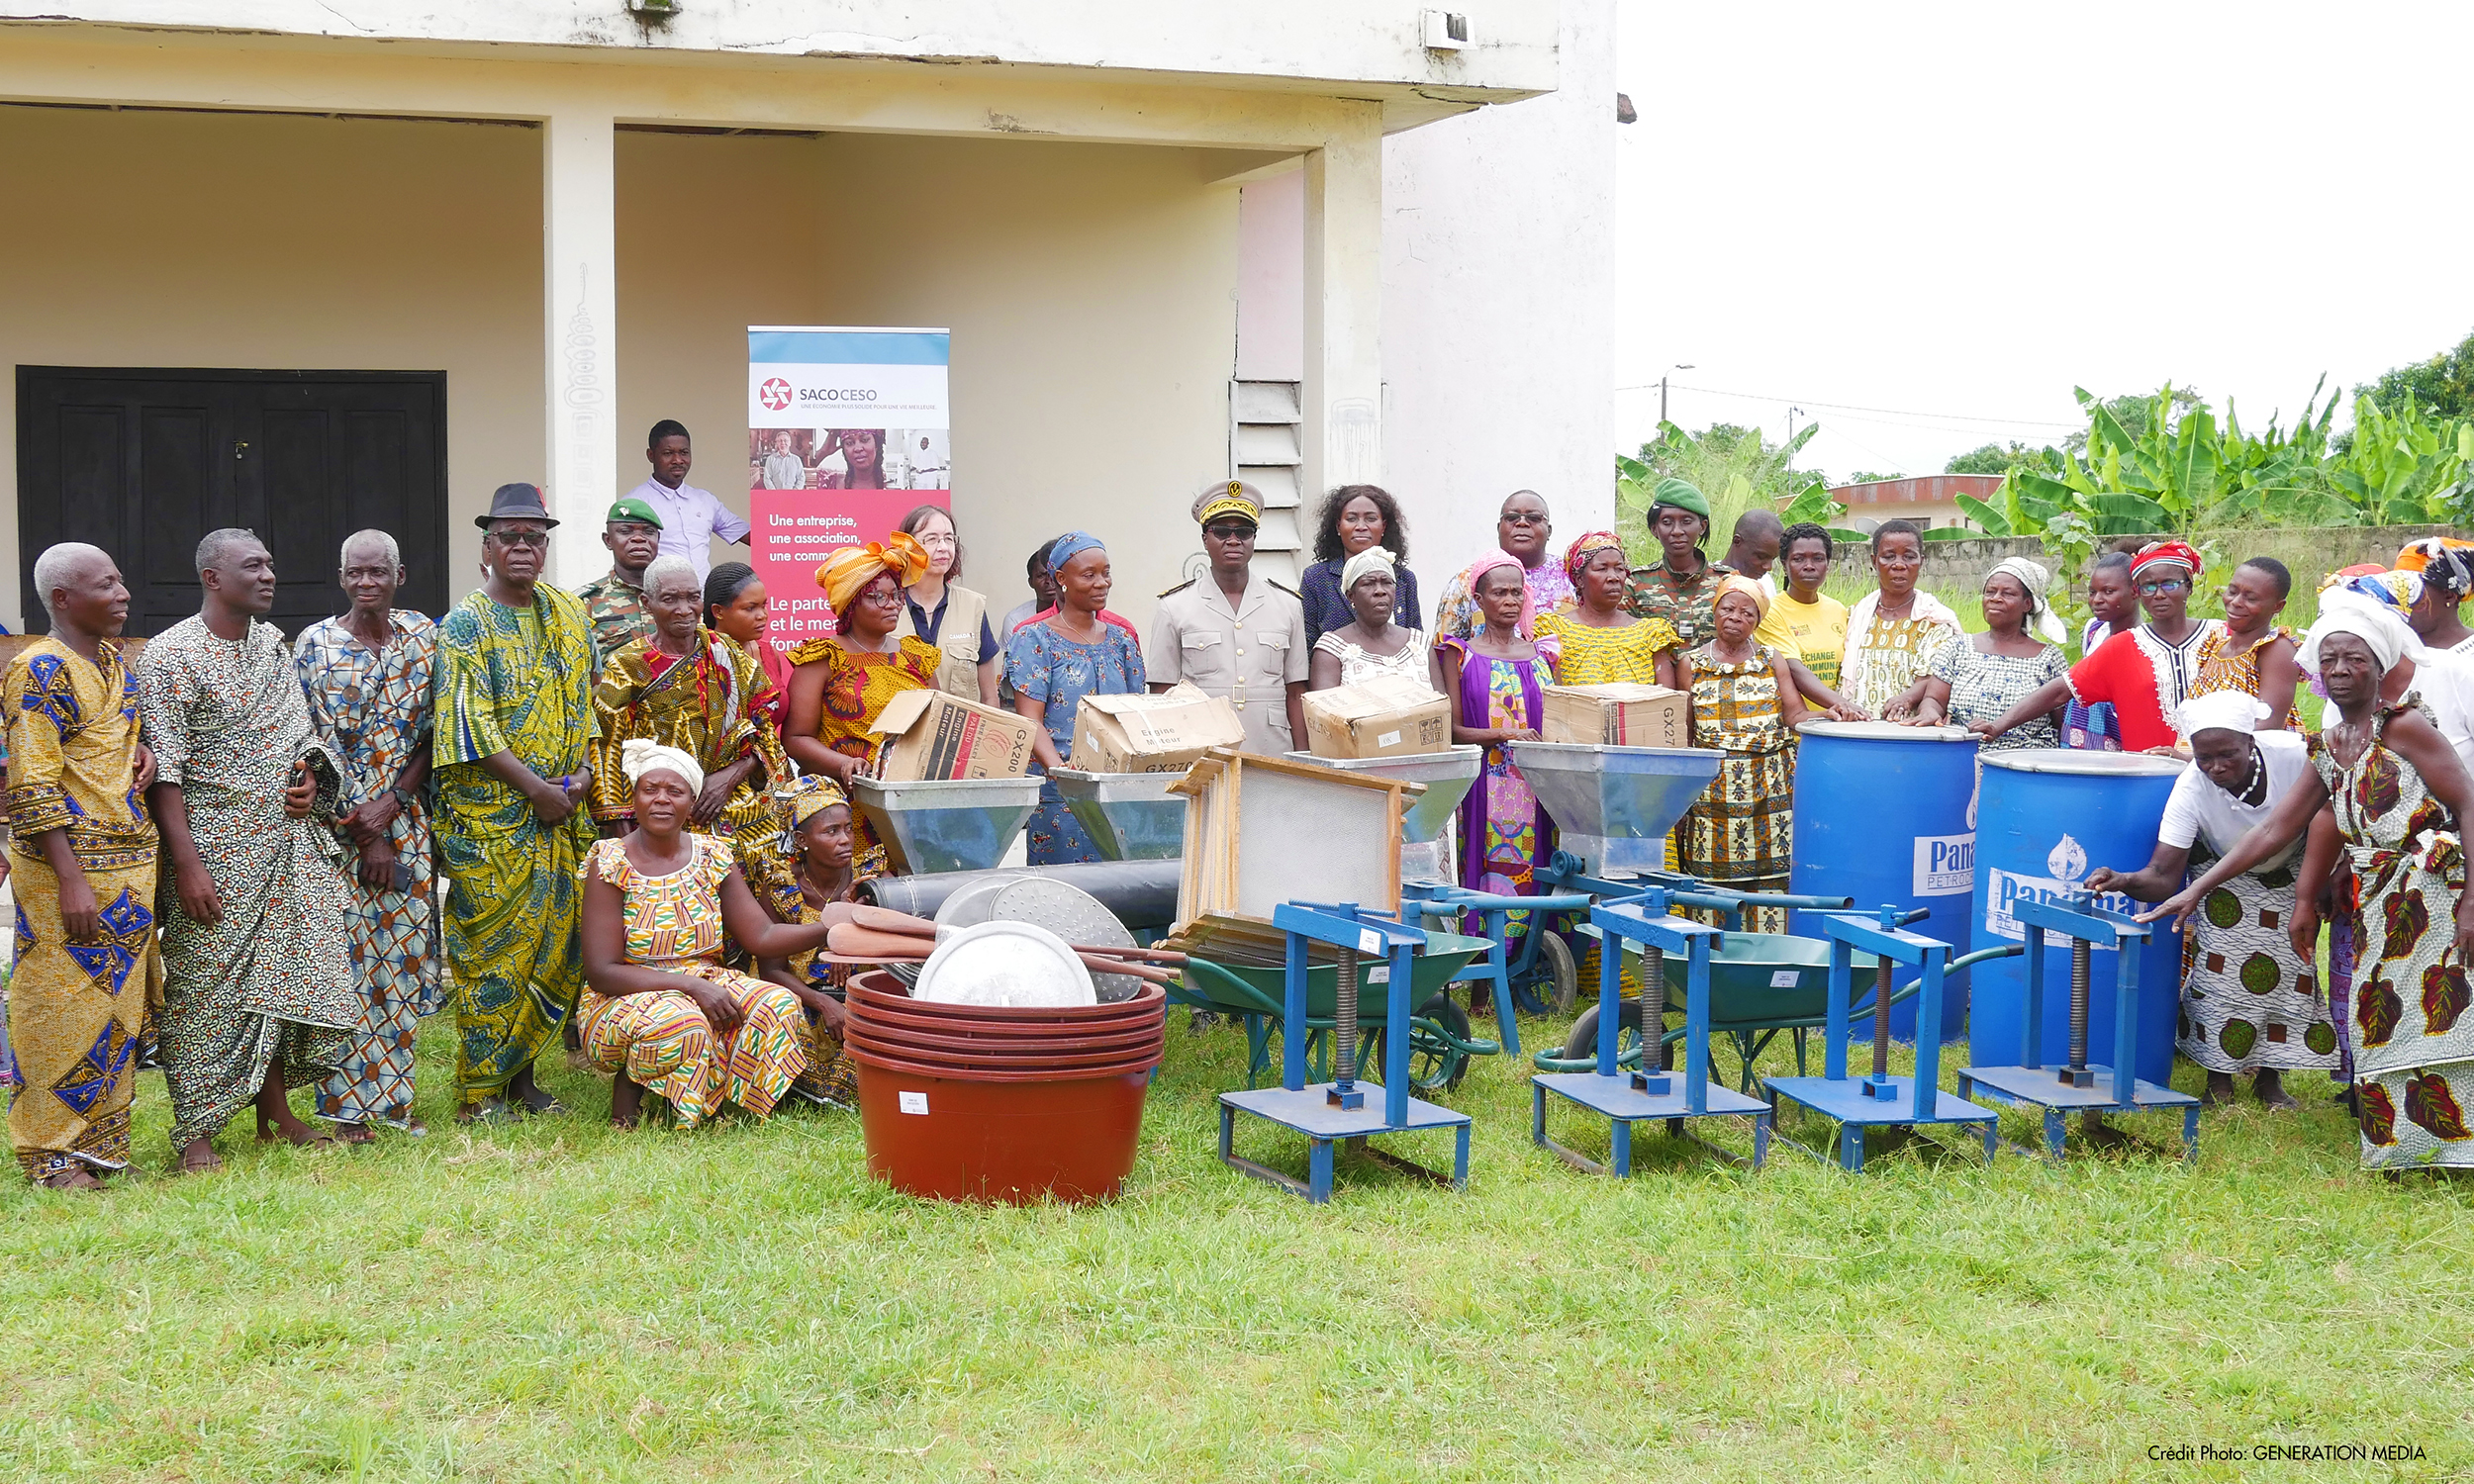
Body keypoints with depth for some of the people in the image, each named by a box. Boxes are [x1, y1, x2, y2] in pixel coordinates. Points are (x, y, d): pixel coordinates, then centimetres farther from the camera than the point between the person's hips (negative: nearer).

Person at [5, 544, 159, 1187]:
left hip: (130, 866, 8)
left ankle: (98, 1139, 22)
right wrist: (70, 882, -21)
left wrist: (142, 749, 5)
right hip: (68, 868, -8)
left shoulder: (114, 661, 12)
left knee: (118, 1006, 12)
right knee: (64, 1010, -1)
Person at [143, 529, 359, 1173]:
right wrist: (187, 863, -19)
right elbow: (164, 769, -14)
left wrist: (311, 776, 2)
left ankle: (275, 1116, 20)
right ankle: (196, 1136, 5)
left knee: (282, 975, 8)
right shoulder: (171, 653, -10)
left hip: (290, 842, 7)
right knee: (208, 984, -3)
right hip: (216, 847, -6)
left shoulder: (274, 644, 12)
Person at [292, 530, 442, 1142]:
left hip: (406, 820, 3)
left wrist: (390, 805, -10)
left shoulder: (423, 637, 6)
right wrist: (366, 834, -10)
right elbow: (315, 745, -5)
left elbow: (433, 734, 3)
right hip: (338, 823, -3)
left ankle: (391, 1097, 14)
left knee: (402, 957, 5)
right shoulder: (315, 644, -2)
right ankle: (347, 1105, 1)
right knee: (344, 956, -5)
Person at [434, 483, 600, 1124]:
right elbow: (470, 725, -14)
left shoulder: (569, 616, 13)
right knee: (495, 949, -4)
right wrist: (537, 789, -17)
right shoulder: (467, 625, -6)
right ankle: (477, 1094, 3)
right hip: (491, 816, -6)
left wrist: (582, 772, -1)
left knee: (557, 947, 8)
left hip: (561, 812, 6)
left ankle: (518, 1072, 21)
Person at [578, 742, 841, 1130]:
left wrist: (833, 928, -16)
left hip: (705, 986, 5)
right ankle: (630, 1085, -5)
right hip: (624, 1001, -5)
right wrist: (691, 985, -24)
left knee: (779, 1004, -22)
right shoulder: (610, 866, -10)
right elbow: (602, 972, -15)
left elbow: (763, 937, 1)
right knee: (678, 1022, -37)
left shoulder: (712, 858, 5)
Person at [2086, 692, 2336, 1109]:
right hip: (2224, 879, -1)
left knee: (2289, 967, -4)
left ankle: (2270, 1078, 11)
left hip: (2288, 875, 1)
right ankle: (2219, 1078, 0)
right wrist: (2125, 881, -58)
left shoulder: (2293, 754, -34)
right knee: (2219, 966, -14)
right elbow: (2163, 877, -37)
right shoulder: (2190, 788, -34)